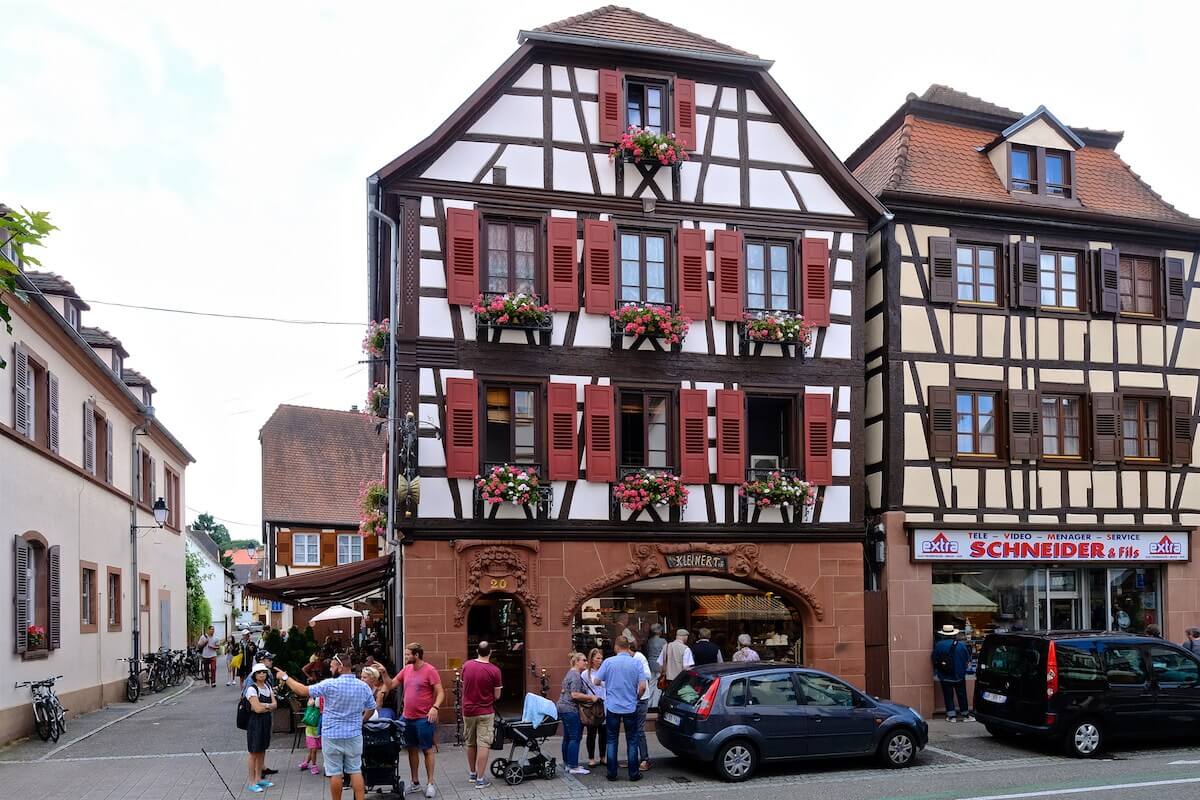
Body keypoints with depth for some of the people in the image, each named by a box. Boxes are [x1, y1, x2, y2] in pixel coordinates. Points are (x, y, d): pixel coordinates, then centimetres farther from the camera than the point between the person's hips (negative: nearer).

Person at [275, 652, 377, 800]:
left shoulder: (330, 685, -15)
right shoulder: (363, 686, -1)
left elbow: (303, 691, -11)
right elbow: (371, 708, 11)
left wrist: (285, 677, 0)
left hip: (332, 736, -3)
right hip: (354, 736, 4)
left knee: (335, 773, 6)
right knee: (356, 771, 8)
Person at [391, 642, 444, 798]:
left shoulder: (430, 670, -12)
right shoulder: (406, 669, 7)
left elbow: (440, 692, -12)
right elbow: (392, 684, 12)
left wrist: (435, 707, -26)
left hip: (424, 718, -6)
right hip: (408, 718, 7)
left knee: (427, 750, 1)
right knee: (412, 749, 13)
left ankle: (430, 784, 6)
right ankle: (415, 783, 23)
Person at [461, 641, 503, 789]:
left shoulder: (466, 666, -3)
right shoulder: (494, 670, -15)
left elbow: (463, 687, 10)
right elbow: (497, 696, -9)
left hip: (468, 711, 4)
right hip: (485, 712, -4)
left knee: (470, 744, 18)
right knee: (483, 745, -1)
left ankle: (472, 773, 31)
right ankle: (480, 778, -2)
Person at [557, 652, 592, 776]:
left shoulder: (570, 673, 18)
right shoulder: (576, 675, -15)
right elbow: (575, 695, -22)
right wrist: (591, 698, -14)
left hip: (564, 708, 11)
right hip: (571, 710, -11)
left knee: (567, 738, 13)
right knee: (575, 738, -8)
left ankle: (568, 764, 18)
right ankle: (573, 767, -7)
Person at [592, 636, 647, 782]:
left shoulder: (608, 662, -6)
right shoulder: (636, 663, -5)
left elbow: (596, 681, -2)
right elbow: (642, 686, -9)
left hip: (612, 707, 0)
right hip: (630, 707, 0)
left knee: (612, 741, 10)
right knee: (632, 741, 10)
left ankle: (612, 773, 11)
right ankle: (633, 773, 11)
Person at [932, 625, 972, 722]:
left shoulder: (938, 645, -10)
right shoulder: (961, 645, -10)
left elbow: (934, 659, -3)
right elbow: (968, 659, -2)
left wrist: (936, 672, 15)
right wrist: (963, 669, 17)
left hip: (945, 677, 0)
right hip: (959, 676, 0)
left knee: (948, 695, 9)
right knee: (961, 695, 13)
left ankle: (951, 715, 9)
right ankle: (965, 714, 20)